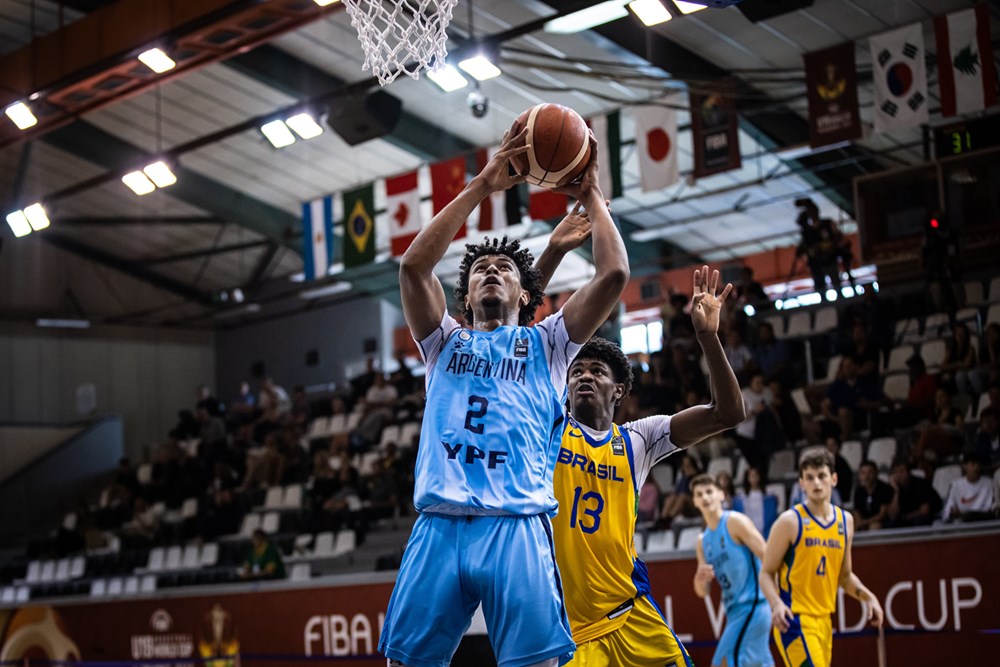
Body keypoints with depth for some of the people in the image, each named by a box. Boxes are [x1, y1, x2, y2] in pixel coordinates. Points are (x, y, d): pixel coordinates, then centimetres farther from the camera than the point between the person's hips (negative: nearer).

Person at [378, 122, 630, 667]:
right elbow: (413, 266, 8)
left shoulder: (545, 343, 21)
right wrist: (481, 186, 7)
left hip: (517, 525, -1)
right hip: (439, 525, 2)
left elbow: (614, 274, 8)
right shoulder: (446, 345, 24)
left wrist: (590, 195, 17)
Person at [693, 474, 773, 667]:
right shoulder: (702, 542, 16)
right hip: (735, 610, 8)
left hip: (752, 606, -8)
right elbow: (702, 591, 15)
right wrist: (701, 578, -9)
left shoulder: (735, 522, -6)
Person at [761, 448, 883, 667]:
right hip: (794, 620, -7)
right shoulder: (790, 521, -7)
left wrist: (868, 597, 5)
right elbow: (766, 573, -5)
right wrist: (776, 604, -23)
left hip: (823, 620, 7)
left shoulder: (845, 521, 11)